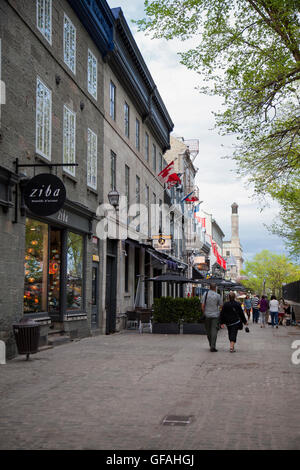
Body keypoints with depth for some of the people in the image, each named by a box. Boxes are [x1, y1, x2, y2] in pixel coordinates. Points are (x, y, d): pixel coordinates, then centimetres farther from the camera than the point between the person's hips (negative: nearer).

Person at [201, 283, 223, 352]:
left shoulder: (206, 294, -1)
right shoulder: (218, 295, -3)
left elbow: (203, 306, -3)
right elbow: (221, 306, 3)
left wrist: (204, 313, 9)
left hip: (207, 315, 2)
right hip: (215, 315, -2)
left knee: (208, 331, 13)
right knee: (214, 331, -3)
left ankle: (211, 345, 23)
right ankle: (213, 347, -12)